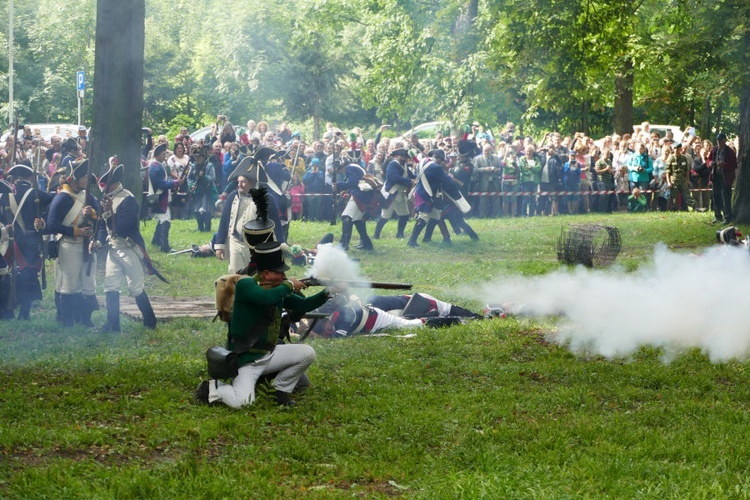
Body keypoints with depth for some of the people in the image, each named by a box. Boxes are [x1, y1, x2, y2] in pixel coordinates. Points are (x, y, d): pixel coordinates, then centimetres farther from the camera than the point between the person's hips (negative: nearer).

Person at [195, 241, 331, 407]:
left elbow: (303, 305, 14)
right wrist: (289, 285, -21)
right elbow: (267, 297, -36)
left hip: (269, 354, 8)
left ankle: (281, 390, 11)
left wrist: (326, 293, -2)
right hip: (246, 360, -8)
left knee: (307, 353, -4)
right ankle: (212, 388, 4)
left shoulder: (279, 289, 6)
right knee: (243, 401, -26)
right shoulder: (245, 285, -17)